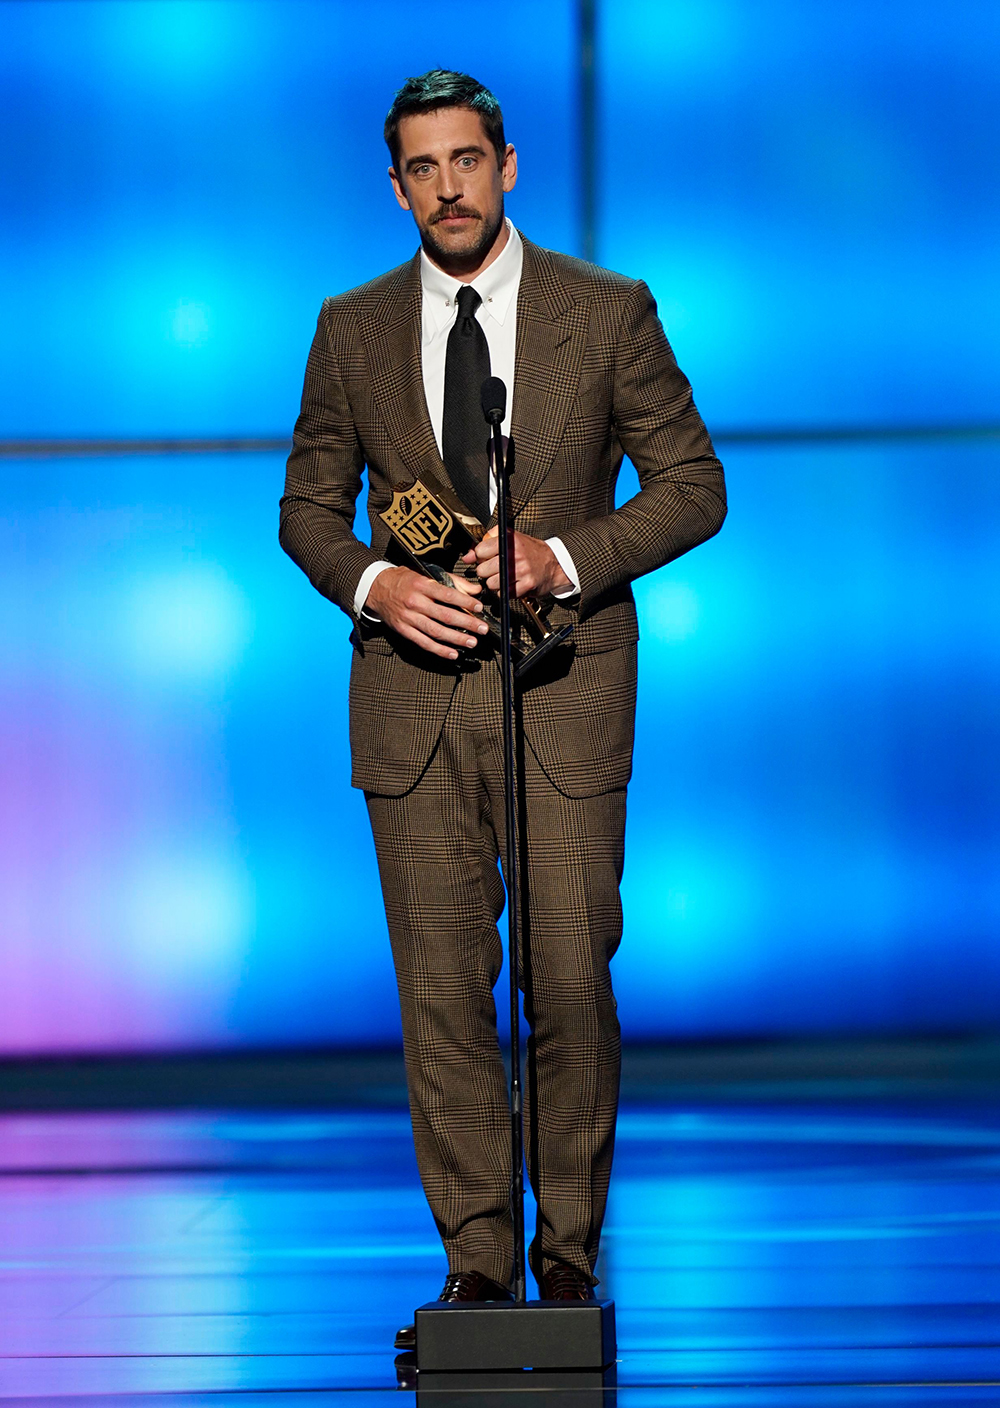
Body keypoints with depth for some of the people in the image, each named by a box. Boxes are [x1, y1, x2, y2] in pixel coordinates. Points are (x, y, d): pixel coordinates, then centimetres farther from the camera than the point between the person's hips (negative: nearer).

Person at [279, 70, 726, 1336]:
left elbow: (691, 484, 2)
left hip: (563, 693, -2)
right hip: (413, 695, 2)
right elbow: (308, 508, 12)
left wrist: (563, 557, -13)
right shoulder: (352, 331, 7)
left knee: (570, 984, -3)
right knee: (443, 995, 2)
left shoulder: (607, 314, 1)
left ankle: (568, 1255, 12)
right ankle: (477, 1265, 10)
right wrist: (374, 583, -9)